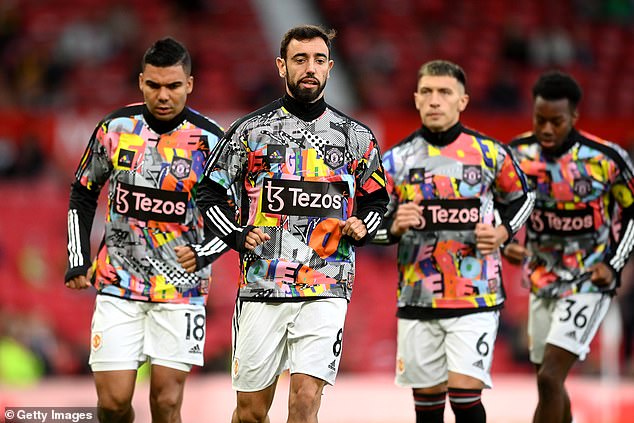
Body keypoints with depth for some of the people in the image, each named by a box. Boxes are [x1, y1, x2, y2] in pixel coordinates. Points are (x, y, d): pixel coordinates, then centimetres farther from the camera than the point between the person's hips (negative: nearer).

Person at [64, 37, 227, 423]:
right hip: (119, 284, 2)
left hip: (181, 286, -1)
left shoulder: (210, 141, -6)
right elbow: (83, 195, 14)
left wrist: (202, 254, -18)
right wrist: (78, 261, 7)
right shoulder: (116, 127, 1)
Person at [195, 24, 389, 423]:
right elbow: (210, 193, 10)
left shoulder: (356, 137, 9)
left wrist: (361, 228, -2)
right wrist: (238, 236, -6)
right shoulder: (250, 130, 5)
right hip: (261, 286, 0)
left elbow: (376, 202, 20)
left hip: (325, 289, 0)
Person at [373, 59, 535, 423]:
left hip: (475, 298, -2)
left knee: (465, 393, -12)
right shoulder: (397, 159, 2)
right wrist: (396, 226, -15)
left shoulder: (491, 153, -1)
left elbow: (520, 198, 16)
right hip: (417, 299, 2)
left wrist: (502, 232, -3)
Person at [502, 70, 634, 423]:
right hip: (542, 283, 5)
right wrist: (505, 244, -10)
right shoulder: (517, 154, -6)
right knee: (550, 383, 15)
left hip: (589, 283, -5)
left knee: (550, 378, -17)